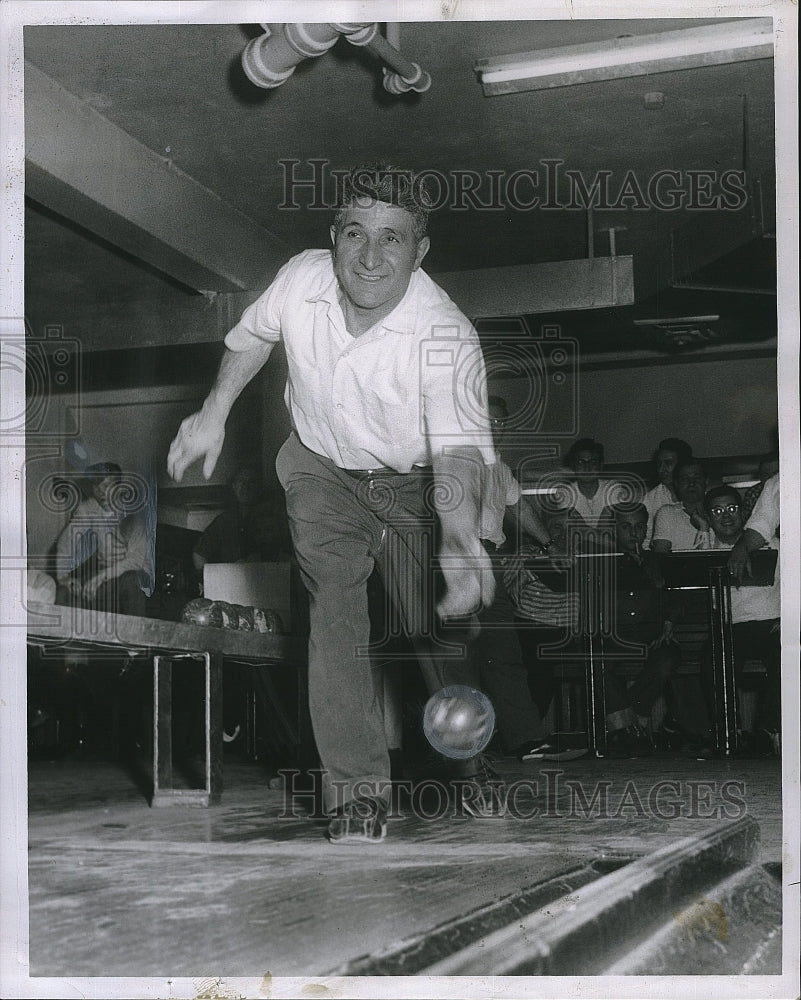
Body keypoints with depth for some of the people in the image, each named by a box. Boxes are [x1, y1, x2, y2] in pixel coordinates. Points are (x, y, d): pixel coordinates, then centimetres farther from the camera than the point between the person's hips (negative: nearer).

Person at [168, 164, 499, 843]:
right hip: (322, 470, 2)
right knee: (334, 609, -16)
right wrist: (214, 413, 4)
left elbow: (458, 447, -44)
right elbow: (255, 335, 7)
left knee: (438, 628, -2)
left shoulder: (447, 335, -31)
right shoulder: (301, 280, -18)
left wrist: (459, 536, -61)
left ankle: (476, 761, 28)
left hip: (413, 483, -2)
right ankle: (358, 793, -13)